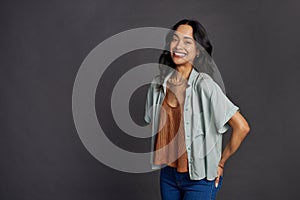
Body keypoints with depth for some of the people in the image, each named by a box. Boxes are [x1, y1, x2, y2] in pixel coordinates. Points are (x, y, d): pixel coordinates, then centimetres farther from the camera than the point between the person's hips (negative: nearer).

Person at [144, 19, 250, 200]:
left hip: (200, 180, -5)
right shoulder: (158, 85, 1)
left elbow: (242, 127, -19)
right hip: (168, 175, 6)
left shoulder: (204, 84, -17)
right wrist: (163, 155, 11)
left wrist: (221, 162, -9)